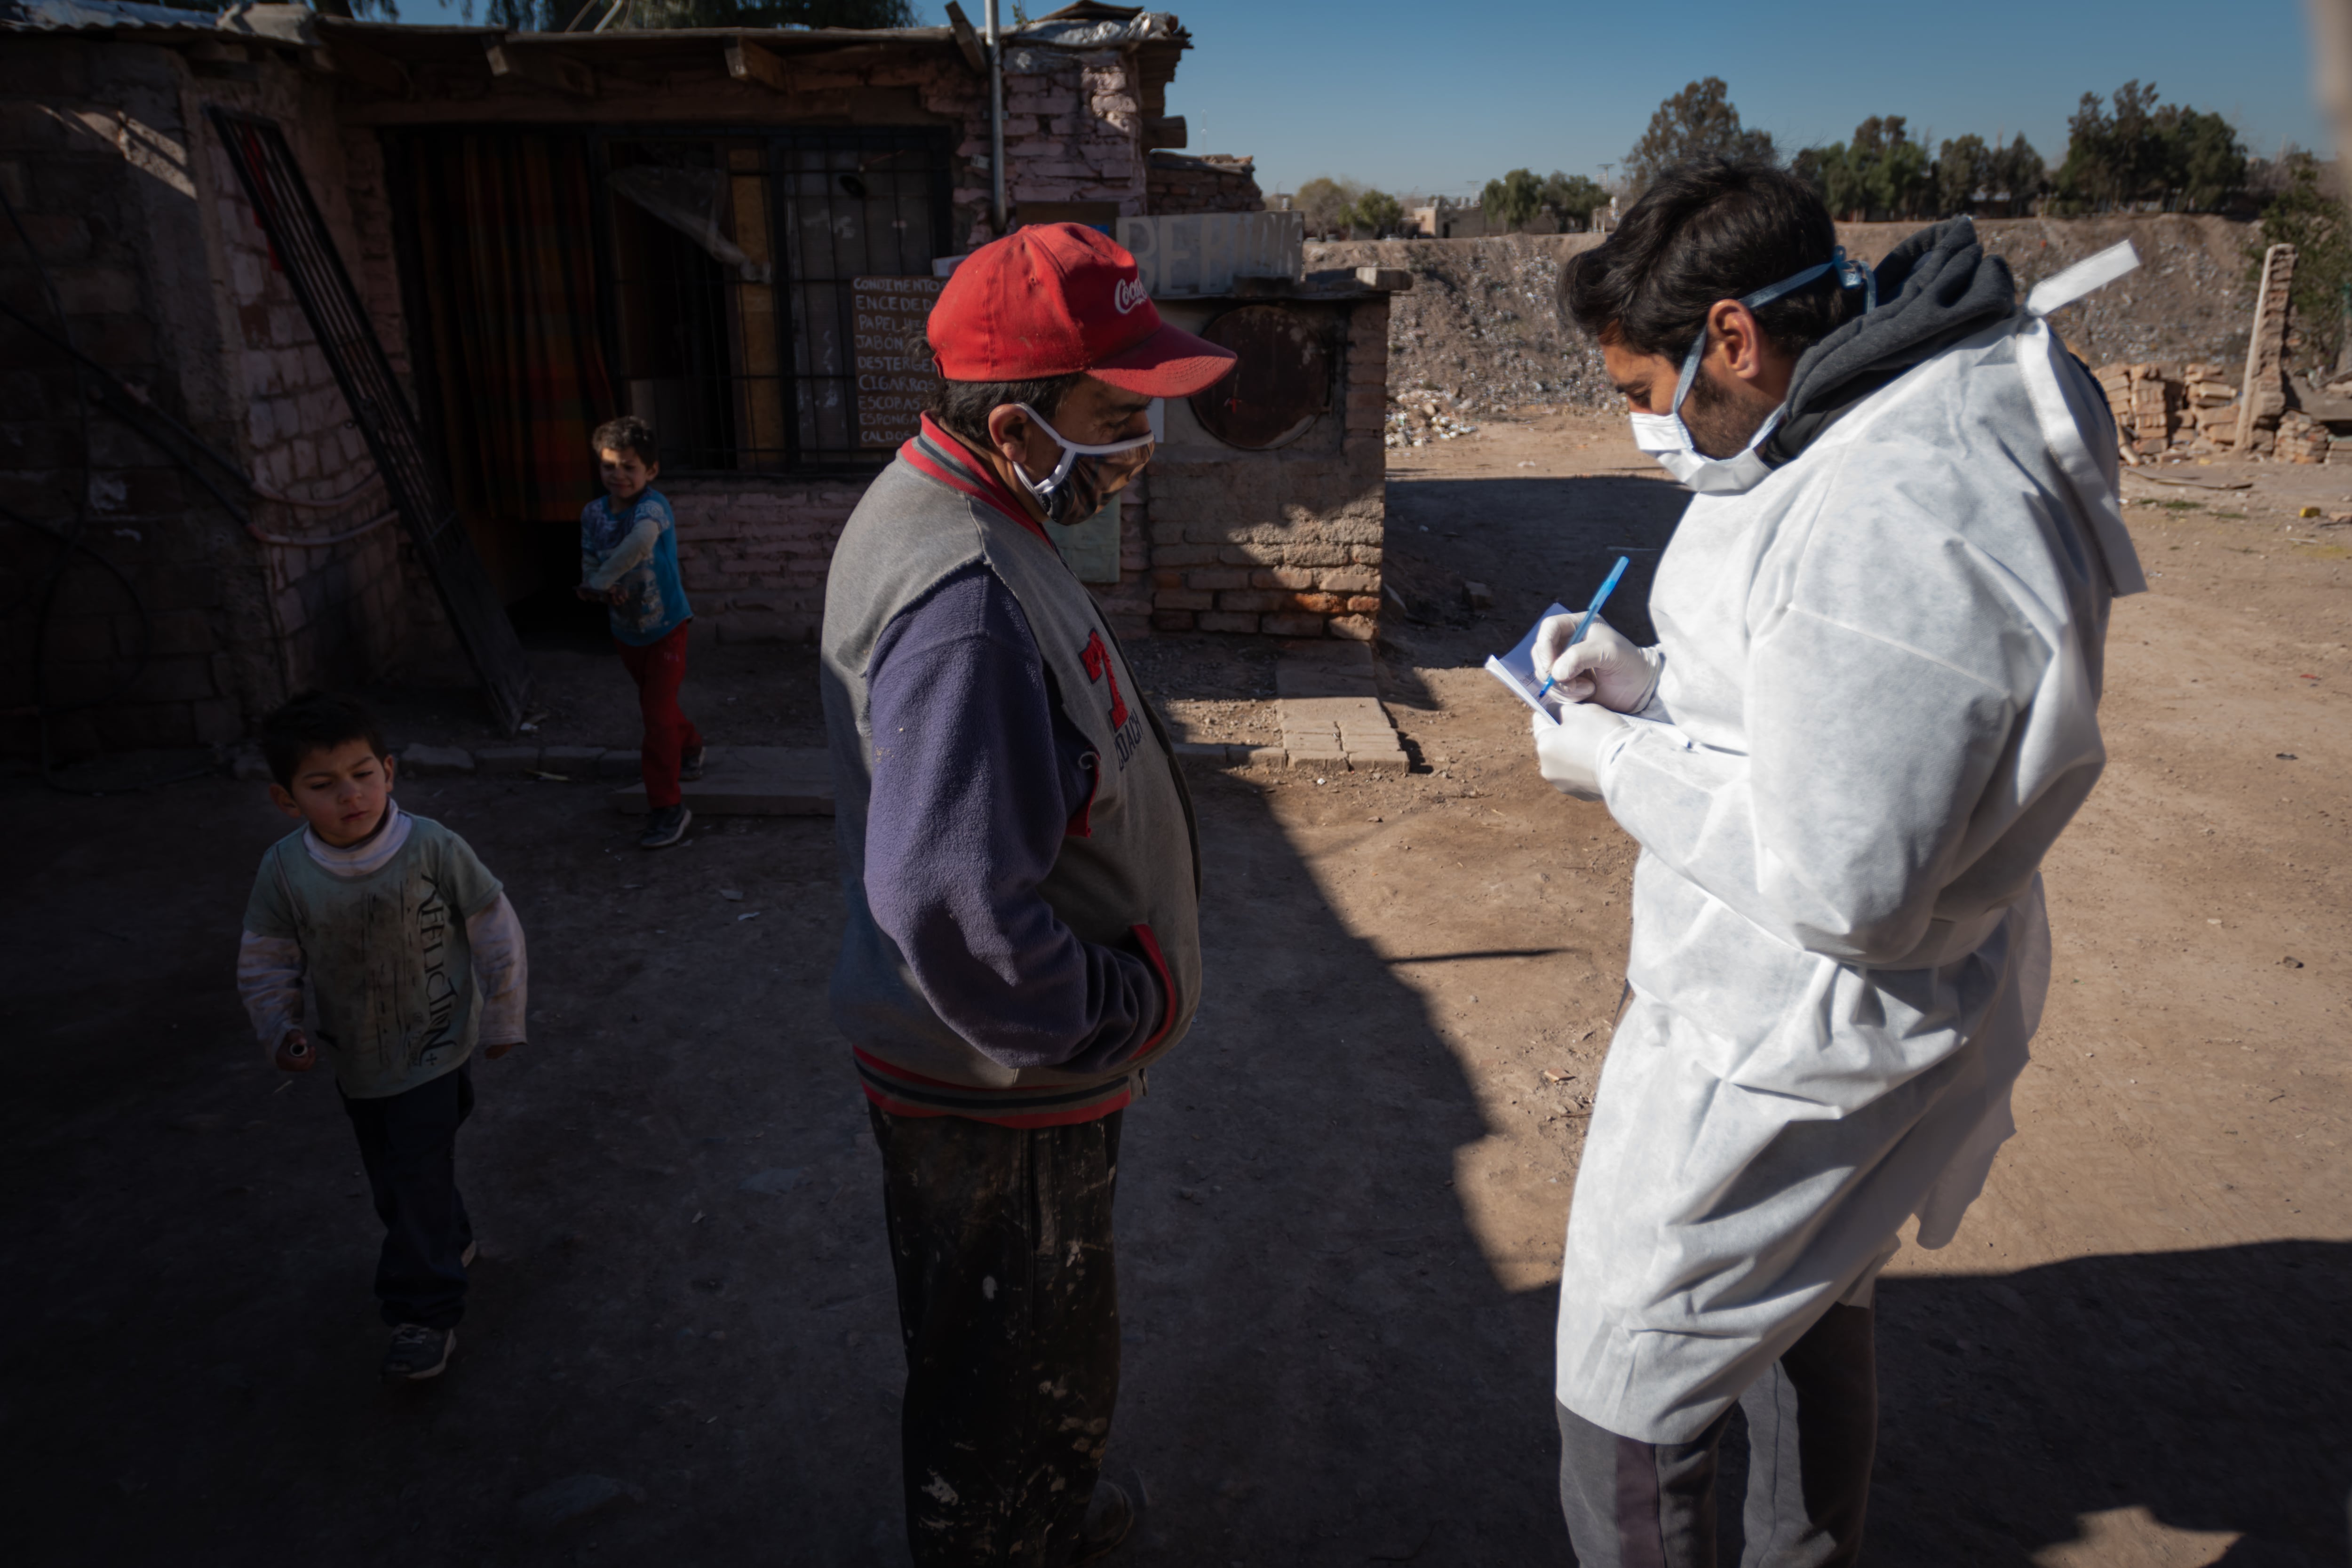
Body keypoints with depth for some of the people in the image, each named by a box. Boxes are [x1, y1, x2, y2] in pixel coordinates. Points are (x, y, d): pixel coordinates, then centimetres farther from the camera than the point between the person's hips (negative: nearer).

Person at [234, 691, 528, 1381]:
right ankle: (449, 1246, 47)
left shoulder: (432, 849, -22)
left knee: (420, 1181, -4)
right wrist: (282, 1032, -11)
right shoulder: (284, 871, -13)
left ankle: (425, 1314, 12)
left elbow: (496, 932, -10)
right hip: (356, 1062, 4)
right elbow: (266, 963, 2)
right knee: (392, 1179, 21)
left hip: (433, 1054, -4)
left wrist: (502, 1020, -5)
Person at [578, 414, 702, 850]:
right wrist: (604, 591, -26)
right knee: (654, 704, 24)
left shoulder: (653, 505, -21)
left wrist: (601, 580, -45)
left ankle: (667, 806, -4)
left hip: (665, 626, -6)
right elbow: (589, 569, -4)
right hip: (626, 630, 6)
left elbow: (641, 541, -43)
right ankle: (690, 747, 54)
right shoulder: (593, 513, -3)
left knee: (658, 712, -12)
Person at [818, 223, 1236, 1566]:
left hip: (1015, 1060, 11)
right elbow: (952, 912, -37)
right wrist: (1130, 1007, -20)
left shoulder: (948, 510, 3)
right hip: (1002, 1088, -10)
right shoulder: (968, 603, -32)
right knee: (1021, 1375, 15)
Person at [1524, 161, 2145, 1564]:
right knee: (1808, 1316, 30)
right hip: (1814, 1018, 11)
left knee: (1627, 1410, 5)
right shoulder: (1909, 428, 3)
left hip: (1780, 1054, -10)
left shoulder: (1885, 526, -32)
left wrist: (1625, 764, -17)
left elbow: (1843, 887, -30)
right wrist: (1661, 683, 1)